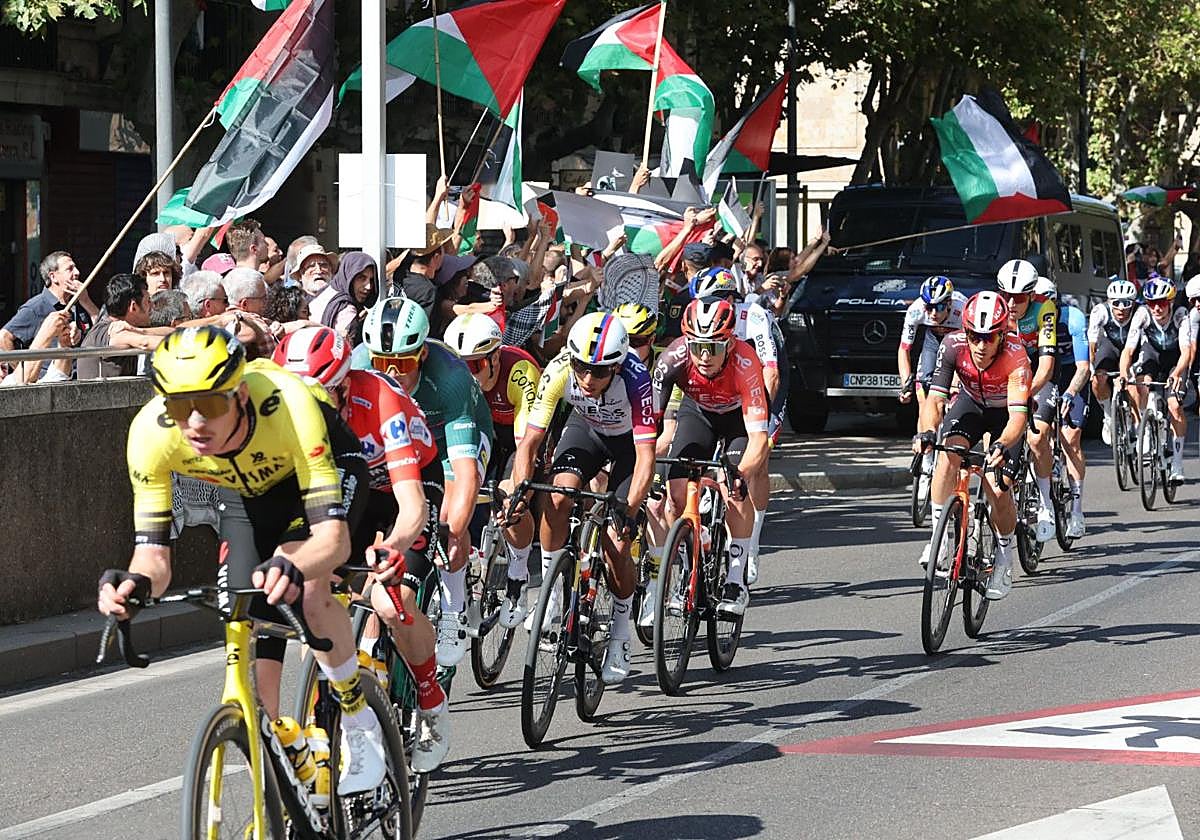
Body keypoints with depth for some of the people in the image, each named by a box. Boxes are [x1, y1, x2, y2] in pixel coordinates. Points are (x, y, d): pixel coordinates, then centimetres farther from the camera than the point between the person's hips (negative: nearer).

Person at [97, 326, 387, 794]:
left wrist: (293, 569, -69)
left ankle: (360, 724, -10)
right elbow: (153, 553, -29)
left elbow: (333, 535, -47)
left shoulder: (287, 405, -44)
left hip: (330, 470, -4)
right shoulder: (151, 434, -33)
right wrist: (135, 582, -52)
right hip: (257, 493, 4)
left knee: (304, 588, -29)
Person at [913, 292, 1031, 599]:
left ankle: (1004, 560, 10)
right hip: (970, 404, 2)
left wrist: (1003, 445, -62)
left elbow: (1018, 415, -43)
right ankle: (940, 539, -21)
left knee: (998, 491, -15)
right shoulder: (953, 345, -30)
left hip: (1005, 413, -2)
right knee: (948, 455, -29)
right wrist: (927, 431, -52)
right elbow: (935, 398, -32)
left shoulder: (1015, 357, -36)